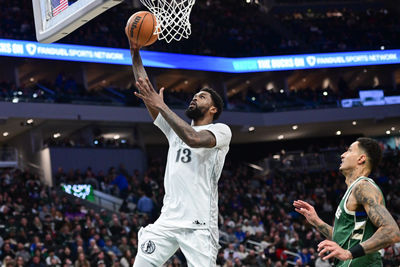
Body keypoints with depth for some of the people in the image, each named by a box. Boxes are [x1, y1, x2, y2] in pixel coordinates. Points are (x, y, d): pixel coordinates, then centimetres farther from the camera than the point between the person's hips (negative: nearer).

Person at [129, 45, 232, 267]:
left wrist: (161, 106, -17)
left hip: (199, 224, -6)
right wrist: (135, 53, 7)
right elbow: (144, 91, 15)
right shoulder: (177, 128, 21)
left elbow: (193, 139, -21)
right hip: (167, 220, 6)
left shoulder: (221, 131, 2)